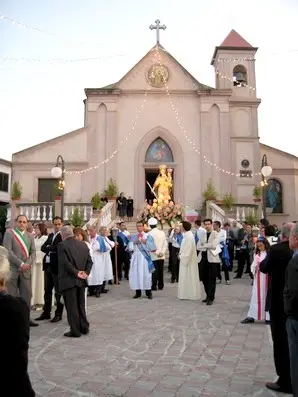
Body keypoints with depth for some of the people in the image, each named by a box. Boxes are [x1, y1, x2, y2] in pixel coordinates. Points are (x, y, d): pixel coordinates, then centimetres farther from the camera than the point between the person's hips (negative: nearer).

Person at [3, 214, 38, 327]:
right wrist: (21, 264, -14)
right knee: (12, 295, 0)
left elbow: (33, 252, 8)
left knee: (27, 294, 5)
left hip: (25, 270, 4)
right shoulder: (9, 233, -1)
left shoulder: (30, 236, 13)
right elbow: (7, 251, -11)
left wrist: (28, 264, -9)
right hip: (12, 269, -4)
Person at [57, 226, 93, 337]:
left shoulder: (62, 245, -10)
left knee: (72, 307, 3)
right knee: (81, 305, 17)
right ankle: (84, 328, 24)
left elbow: (65, 263, -19)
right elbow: (89, 261, 5)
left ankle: (75, 331, 8)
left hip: (68, 281, -6)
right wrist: (85, 273, -3)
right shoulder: (83, 244, 8)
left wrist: (76, 273, -14)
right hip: (81, 281, 6)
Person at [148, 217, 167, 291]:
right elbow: (165, 244, 2)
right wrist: (162, 252, -1)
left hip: (153, 256, -4)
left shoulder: (150, 233, -10)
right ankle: (160, 285, 17)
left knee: (154, 271, 1)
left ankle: (154, 286, 3)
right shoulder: (162, 233, 3)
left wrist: (156, 252, -8)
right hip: (161, 256, 4)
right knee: (161, 271, 10)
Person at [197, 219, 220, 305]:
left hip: (212, 259, -5)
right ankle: (208, 295, 23)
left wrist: (204, 245, -7)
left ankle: (211, 298, 5)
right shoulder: (202, 235, 15)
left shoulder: (216, 234, 0)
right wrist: (208, 247, -8)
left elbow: (214, 245, -15)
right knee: (204, 278, 9)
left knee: (212, 279, -3)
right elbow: (198, 247, 7)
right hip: (202, 258, 5)